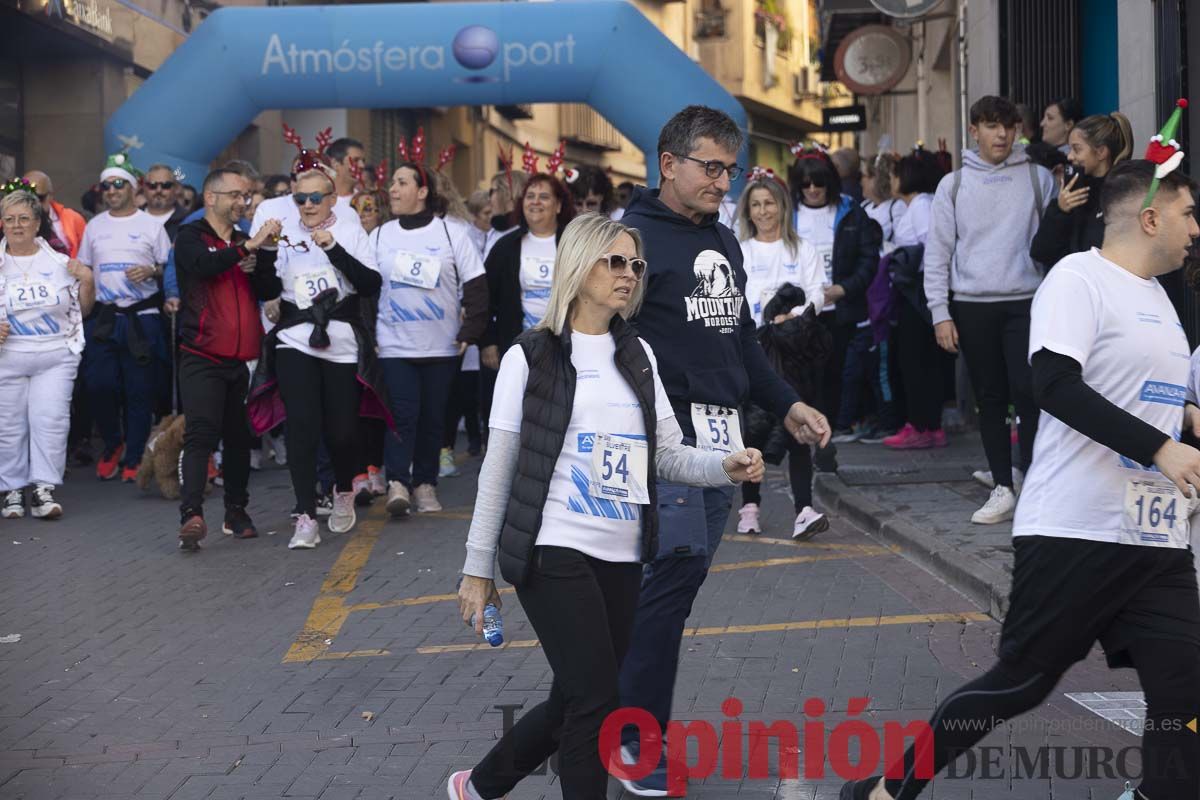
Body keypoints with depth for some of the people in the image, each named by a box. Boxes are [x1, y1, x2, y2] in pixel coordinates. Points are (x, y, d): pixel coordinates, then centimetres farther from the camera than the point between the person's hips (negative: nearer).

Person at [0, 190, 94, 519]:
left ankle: (44, 489, -6)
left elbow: (83, 310, 14)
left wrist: (87, 281, -2)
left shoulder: (60, 263, 6)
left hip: (56, 358, 0)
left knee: (50, 420, -9)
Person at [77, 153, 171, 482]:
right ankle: (112, 445, 18)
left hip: (141, 318, -2)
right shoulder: (94, 226, 12)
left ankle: (134, 458, 8)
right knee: (99, 385, -4)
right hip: (101, 317, 2)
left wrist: (151, 272, -15)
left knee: (139, 392, -1)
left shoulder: (151, 225, 4)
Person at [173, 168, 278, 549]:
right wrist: (249, 246, -26)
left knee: (238, 436, 11)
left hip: (240, 358, 6)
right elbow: (204, 265, -21)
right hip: (202, 357, -6)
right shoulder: (191, 237, 1)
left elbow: (268, 291, 14)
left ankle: (236, 512, 21)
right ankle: (191, 514, -25)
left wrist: (255, 268, -5)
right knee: (201, 433, -17)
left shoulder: (244, 242, 19)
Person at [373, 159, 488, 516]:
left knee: (432, 418, 6)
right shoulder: (380, 236, 6)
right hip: (394, 345, 0)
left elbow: (475, 284, 1)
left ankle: (425, 484, 16)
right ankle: (397, 483, -15)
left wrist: (469, 332, -6)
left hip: (441, 346, 0)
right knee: (402, 415, -11)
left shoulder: (452, 231, 0)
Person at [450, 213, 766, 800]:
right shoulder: (531, 357, -4)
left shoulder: (638, 356, 11)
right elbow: (499, 467, -2)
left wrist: (726, 467, -12)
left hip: (622, 557, 6)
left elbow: (668, 454, 9)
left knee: (575, 704, 12)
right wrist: (477, 569, -2)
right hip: (553, 552, -6)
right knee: (596, 701, -11)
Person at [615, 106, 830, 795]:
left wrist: (787, 405, 20)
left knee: (682, 575, 7)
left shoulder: (725, 243, 19)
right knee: (677, 570, -11)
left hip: (721, 435, 8)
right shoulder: (636, 237, -7)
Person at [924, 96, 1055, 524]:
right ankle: (1003, 488, 14)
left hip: (1025, 302, -2)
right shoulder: (953, 184, 6)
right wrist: (941, 314, -1)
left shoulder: (1038, 178, 4)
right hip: (972, 307, 2)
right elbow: (937, 253, 5)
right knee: (990, 399, 6)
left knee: (1028, 392, -12)